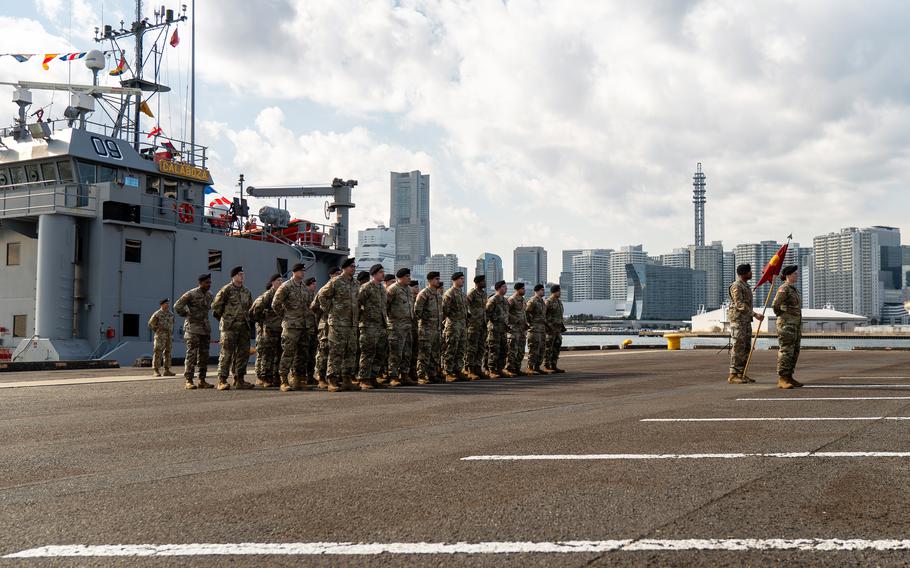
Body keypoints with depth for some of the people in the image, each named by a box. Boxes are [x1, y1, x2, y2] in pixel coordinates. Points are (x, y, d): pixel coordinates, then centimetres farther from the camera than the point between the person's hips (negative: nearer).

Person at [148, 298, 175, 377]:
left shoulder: (170, 314, 13)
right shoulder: (157, 314, -5)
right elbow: (151, 324, -1)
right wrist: (157, 331, -4)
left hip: (169, 337, 6)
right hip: (160, 336, -6)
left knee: (167, 353, 6)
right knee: (158, 353, -7)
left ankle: (167, 371, 9)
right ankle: (156, 371, -6)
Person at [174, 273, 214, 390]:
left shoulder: (209, 295, 11)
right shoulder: (191, 294, -10)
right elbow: (177, 306, -11)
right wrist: (187, 315, -4)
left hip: (205, 328, 7)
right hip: (193, 328, -7)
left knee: (204, 355, 6)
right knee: (192, 354, -9)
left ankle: (202, 381, 11)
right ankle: (188, 381, -7)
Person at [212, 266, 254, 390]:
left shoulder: (246, 291, 15)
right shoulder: (226, 290, -5)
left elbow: (250, 307, 28)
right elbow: (215, 306, -3)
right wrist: (223, 319, 5)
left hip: (244, 327, 7)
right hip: (229, 327, -6)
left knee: (243, 353, 6)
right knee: (226, 353, -7)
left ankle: (239, 380, 13)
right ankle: (222, 381, -5)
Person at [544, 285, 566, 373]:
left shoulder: (559, 302, 16)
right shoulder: (548, 302, -11)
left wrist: (563, 326, 17)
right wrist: (547, 326, -18)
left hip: (558, 329, 8)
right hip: (550, 329, -8)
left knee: (557, 348, 8)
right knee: (548, 349, -4)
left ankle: (554, 366, 13)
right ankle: (547, 367, -1)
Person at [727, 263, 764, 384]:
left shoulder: (745, 286, 18)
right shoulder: (736, 287, -14)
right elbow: (740, 304, -23)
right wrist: (755, 314, -28)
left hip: (746, 321, 10)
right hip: (737, 320, -10)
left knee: (746, 348, 8)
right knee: (738, 347, -10)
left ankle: (741, 374, 11)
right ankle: (733, 376, -7)